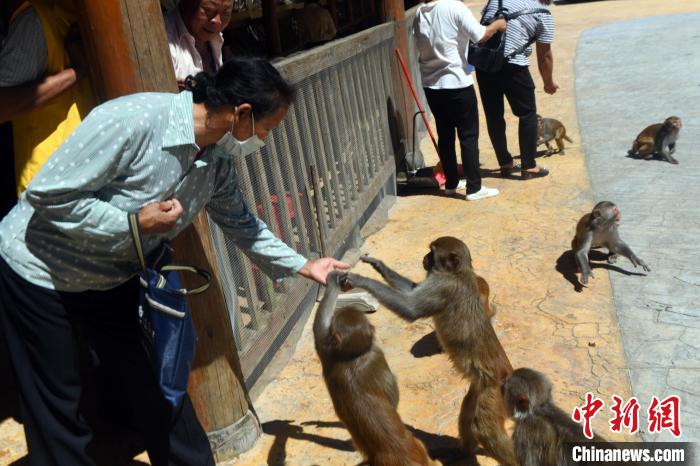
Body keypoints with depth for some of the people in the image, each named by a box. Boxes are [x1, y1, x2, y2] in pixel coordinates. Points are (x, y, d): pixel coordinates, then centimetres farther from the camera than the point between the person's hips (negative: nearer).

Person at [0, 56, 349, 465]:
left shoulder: (218, 160, -9)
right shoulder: (131, 120, -32)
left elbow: (240, 223, 7)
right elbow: (47, 196, -27)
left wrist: (303, 266, 10)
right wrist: (134, 223, -28)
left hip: (113, 277, 6)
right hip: (39, 271, -6)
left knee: (158, 384, 11)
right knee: (58, 405, 7)